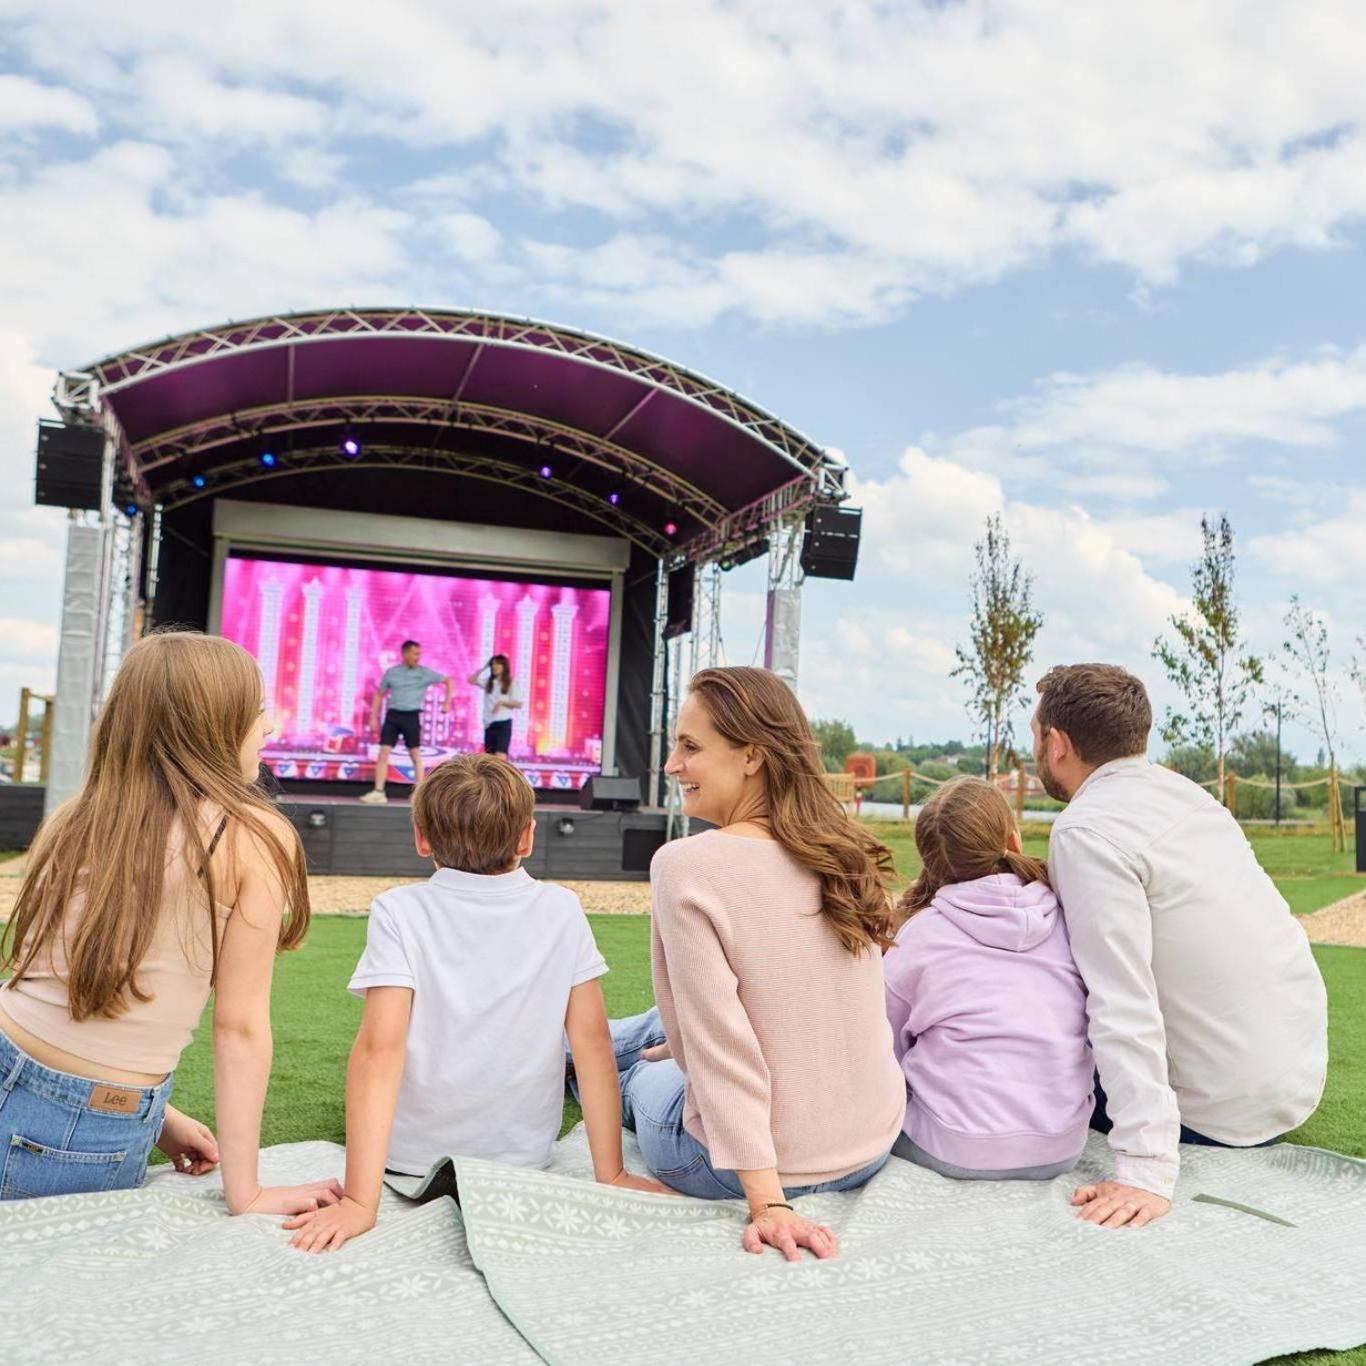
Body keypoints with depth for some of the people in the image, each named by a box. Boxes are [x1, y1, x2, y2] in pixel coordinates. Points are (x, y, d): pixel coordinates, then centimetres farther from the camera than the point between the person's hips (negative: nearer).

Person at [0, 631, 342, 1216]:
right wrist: (245, 1194, -5)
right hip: (93, 1142, -4)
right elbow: (239, 1025, -10)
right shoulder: (256, 838, -11)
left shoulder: (76, 816, 4)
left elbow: (88, 985, 6)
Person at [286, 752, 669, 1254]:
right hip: (525, 1152, 2)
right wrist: (611, 1175, -5)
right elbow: (591, 1040, -11)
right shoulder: (561, 910, -10)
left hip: (410, 1156, -1)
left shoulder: (399, 912, -15)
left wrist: (359, 1201, -26)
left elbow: (381, 1048, -24)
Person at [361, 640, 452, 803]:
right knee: (383, 753, -6)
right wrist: (374, 717, 6)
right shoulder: (391, 672, 6)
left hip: (411, 716, -1)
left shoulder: (425, 673, 2)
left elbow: (448, 681, 9)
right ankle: (378, 792, -4)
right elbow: (379, 694, 13)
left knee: (416, 755, 2)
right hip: (393, 715, 1)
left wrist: (447, 702, -1)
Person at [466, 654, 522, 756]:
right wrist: (484, 668, 4)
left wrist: (502, 702, -18)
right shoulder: (488, 682, 10)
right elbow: (471, 680, 5)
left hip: (504, 723, -5)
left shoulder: (511, 683, -2)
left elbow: (518, 703, -7)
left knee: (500, 756, -16)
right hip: (489, 723, 5)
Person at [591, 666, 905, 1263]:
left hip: (750, 1164, -6)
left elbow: (719, 1054, -22)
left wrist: (767, 1203, -19)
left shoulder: (685, 865, -21)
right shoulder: (846, 856, -1)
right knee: (661, 1029, 30)